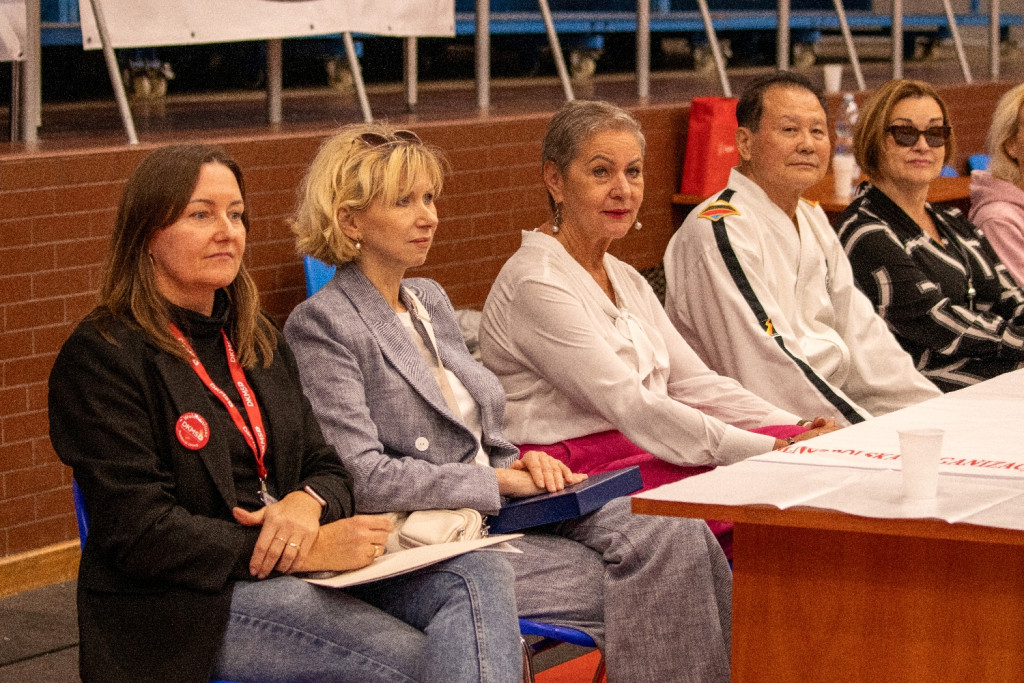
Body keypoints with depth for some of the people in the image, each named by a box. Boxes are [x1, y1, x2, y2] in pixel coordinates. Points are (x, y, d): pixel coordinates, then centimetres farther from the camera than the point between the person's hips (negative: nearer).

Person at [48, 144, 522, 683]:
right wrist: (307, 552, -20)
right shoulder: (100, 356, -7)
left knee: (480, 575, -20)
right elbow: (140, 533, -15)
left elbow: (327, 470, 18)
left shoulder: (257, 340, 19)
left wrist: (307, 503, -10)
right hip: (185, 604, -7)